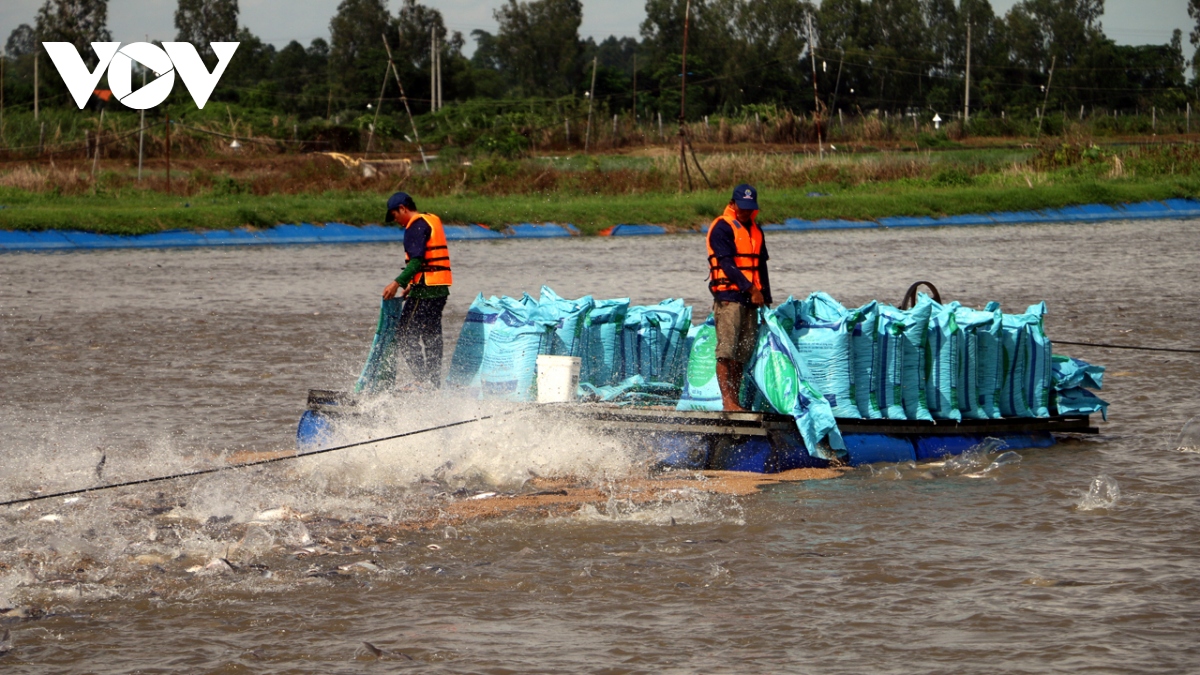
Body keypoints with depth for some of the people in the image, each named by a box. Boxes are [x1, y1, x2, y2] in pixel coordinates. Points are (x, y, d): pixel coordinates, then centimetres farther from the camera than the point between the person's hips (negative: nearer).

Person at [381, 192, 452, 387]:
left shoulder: (416, 226, -11)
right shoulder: (432, 221, 19)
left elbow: (417, 261, -21)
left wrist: (398, 283, -23)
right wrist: (411, 285, 24)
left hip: (425, 290, -10)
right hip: (441, 288, 10)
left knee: (405, 334, -5)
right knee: (432, 337, 13)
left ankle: (423, 380, -13)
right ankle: (435, 384, 14)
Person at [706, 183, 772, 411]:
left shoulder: (755, 230, 19)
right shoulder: (722, 228, -5)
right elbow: (727, 264, -14)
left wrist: (766, 298, 15)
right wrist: (750, 288, -20)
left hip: (750, 299, 8)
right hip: (728, 296, -8)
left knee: (744, 351, 5)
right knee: (726, 350, -11)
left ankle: (735, 399, 7)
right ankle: (727, 401, -15)